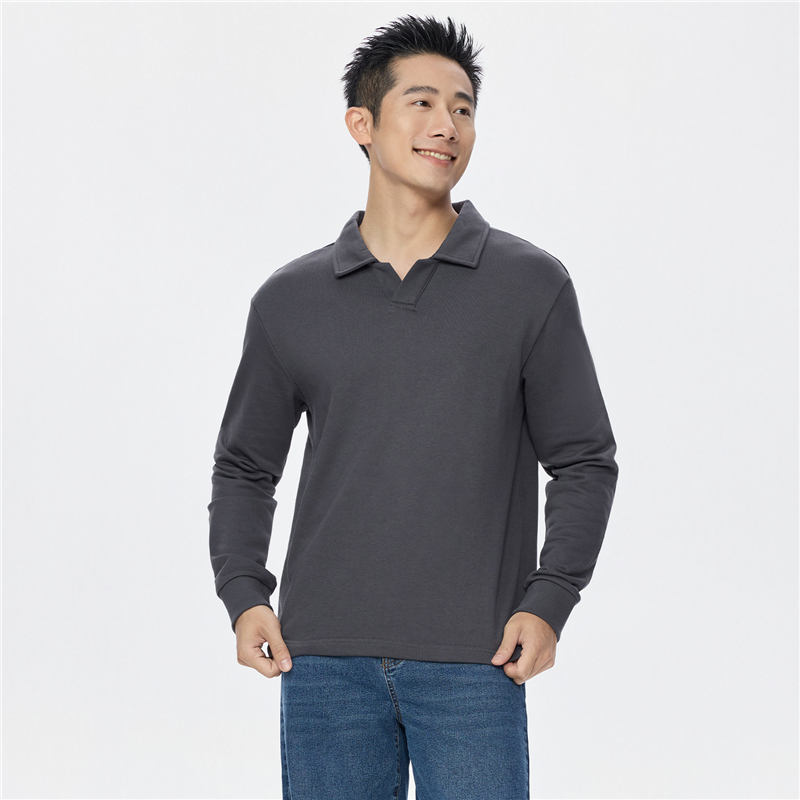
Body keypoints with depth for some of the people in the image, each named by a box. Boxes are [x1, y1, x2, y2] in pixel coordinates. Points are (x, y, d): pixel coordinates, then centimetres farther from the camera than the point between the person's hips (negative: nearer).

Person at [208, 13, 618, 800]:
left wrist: (548, 602, -6)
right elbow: (244, 465, 15)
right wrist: (243, 594, 2)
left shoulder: (532, 285, 3)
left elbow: (585, 461, 5)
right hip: (325, 662, 2)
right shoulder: (290, 300, 7)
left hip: (472, 665, -1)